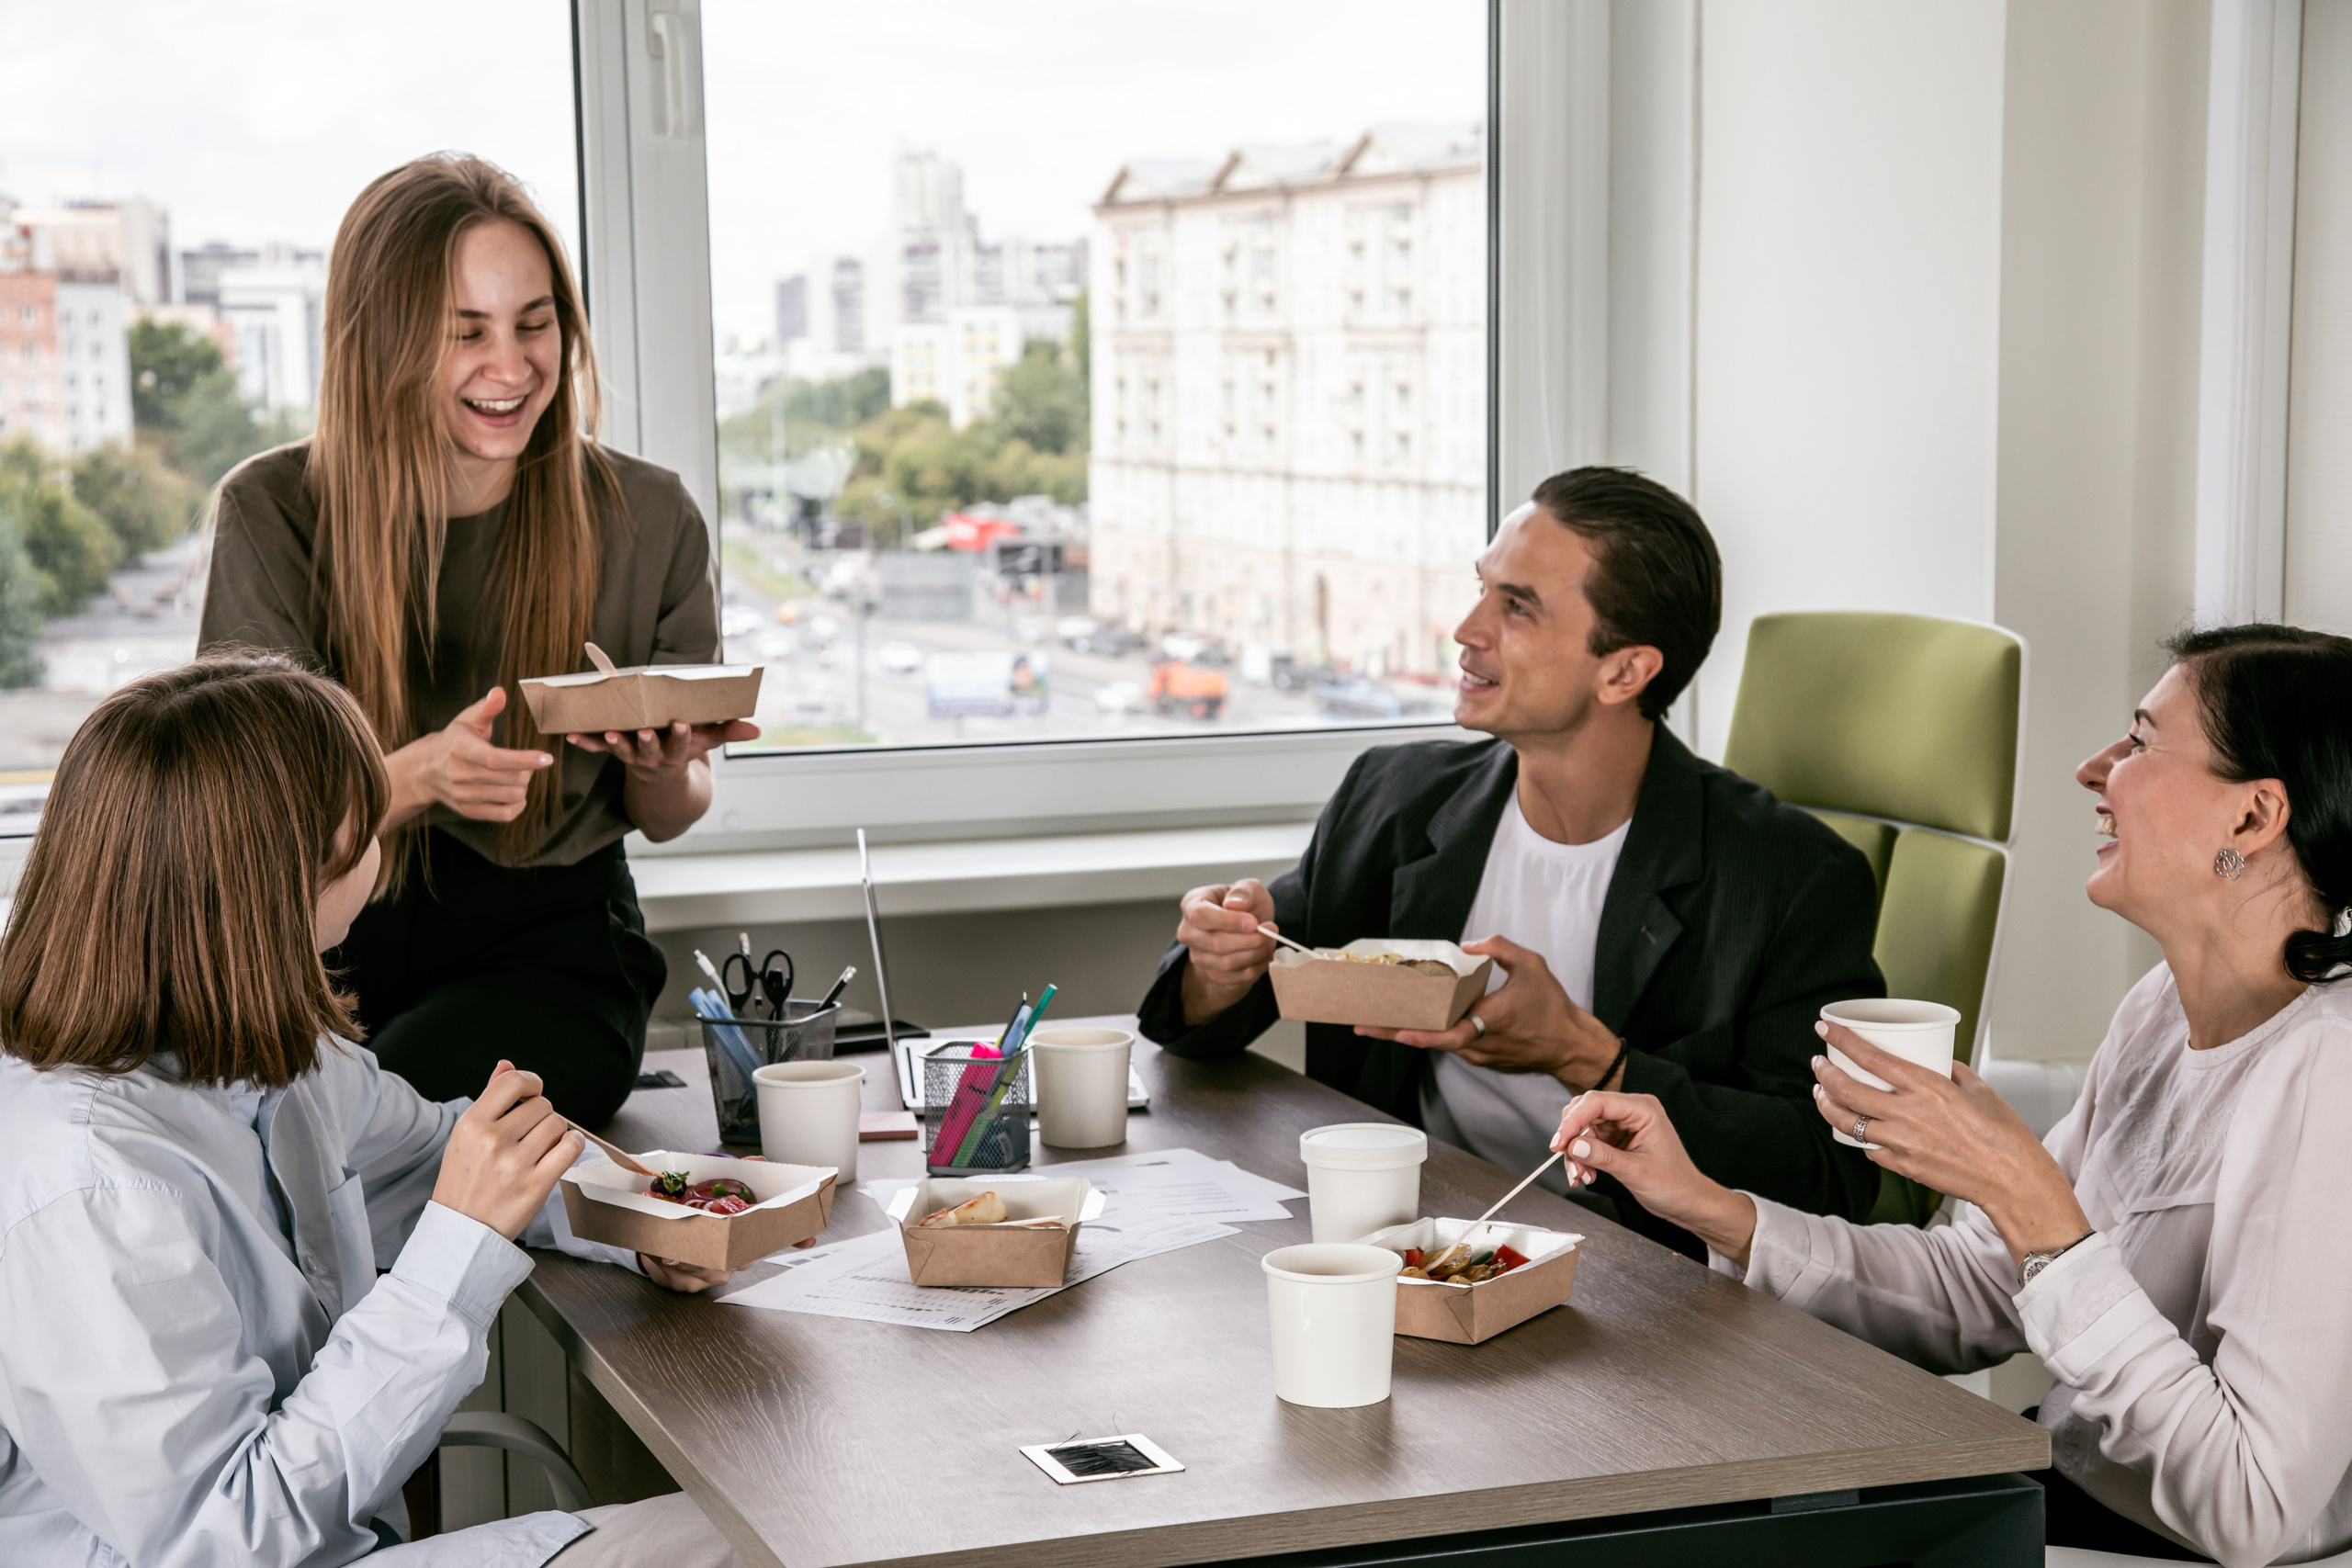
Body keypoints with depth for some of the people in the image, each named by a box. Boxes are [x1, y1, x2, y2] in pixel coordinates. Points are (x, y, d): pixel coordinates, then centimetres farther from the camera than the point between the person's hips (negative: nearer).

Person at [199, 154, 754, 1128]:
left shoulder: (645, 519, -2)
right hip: (326, 934, 1)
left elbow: (667, 818, 10)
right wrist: (420, 776, -28)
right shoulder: (273, 516, -5)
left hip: (545, 936, 0)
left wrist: (665, 768, -16)